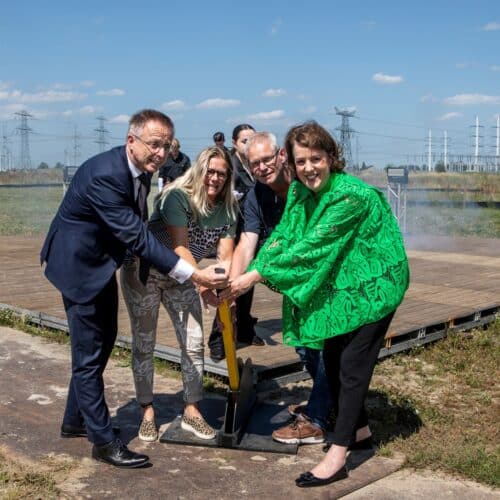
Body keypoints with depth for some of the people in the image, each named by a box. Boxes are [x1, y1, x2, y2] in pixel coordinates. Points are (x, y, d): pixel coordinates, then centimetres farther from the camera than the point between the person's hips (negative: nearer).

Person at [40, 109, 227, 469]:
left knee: (102, 342, 19)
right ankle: (103, 441, 10)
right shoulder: (104, 174, -32)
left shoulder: (140, 169, -4)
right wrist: (192, 274, -38)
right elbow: (136, 236, -35)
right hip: (79, 264, -10)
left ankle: (75, 421, 36)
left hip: (103, 263, 10)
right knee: (90, 354, -2)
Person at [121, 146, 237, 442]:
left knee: (194, 344, 0)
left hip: (181, 279, 5)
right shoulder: (178, 197, -24)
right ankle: (147, 413, 17)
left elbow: (225, 257, -12)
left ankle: (192, 412, 15)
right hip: (144, 273, -5)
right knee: (144, 345, 3)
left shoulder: (227, 211, -6)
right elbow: (179, 247, -30)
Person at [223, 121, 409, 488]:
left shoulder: (352, 195, -28)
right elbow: (281, 236, -9)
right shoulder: (299, 191, -4)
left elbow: (311, 246, -32)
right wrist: (246, 274, -24)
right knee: (332, 360, 13)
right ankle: (359, 428, 32)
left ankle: (338, 457, 1)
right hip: (339, 287, 8)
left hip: (373, 285, -8)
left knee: (353, 365, -6)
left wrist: (255, 277, -33)